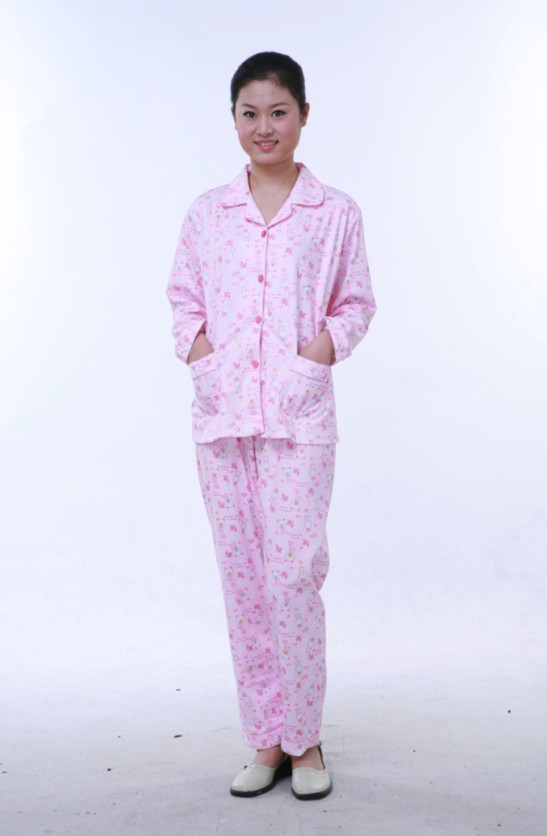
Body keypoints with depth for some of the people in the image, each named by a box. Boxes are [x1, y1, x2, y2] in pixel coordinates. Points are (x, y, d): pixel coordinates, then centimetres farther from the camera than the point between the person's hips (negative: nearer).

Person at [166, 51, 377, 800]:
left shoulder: (336, 213, 4)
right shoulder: (206, 214, 10)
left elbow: (356, 305, 7)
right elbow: (184, 299, 13)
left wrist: (316, 354, -8)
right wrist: (198, 357, -3)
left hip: (299, 416, -3)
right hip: (221, 414, 3)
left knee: (292, 576, -6)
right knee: (241, 578, 6)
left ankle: (305, 739, 13)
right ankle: (266, 739, 19)